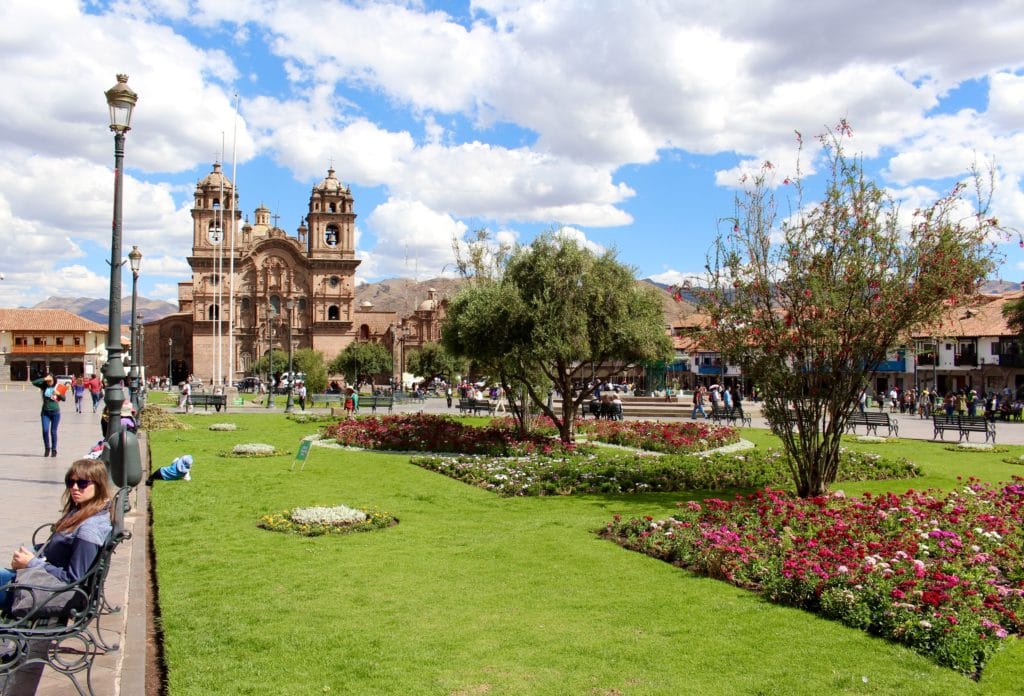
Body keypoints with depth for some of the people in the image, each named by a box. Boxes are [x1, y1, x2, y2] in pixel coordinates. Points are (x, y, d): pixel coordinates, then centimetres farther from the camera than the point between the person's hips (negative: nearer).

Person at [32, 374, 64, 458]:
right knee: (45, 431, -7)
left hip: (55, 412, -1)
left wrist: (58, 394, -20)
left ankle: (54, 450, 13)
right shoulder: (44, 386, 3)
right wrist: (44, 379, -17)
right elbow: (34, 382, -10)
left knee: (53, 432, 3)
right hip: (45, 412, 1)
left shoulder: (57, 388, 0)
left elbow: (64, 399, -2)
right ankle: (47, 448, 12)